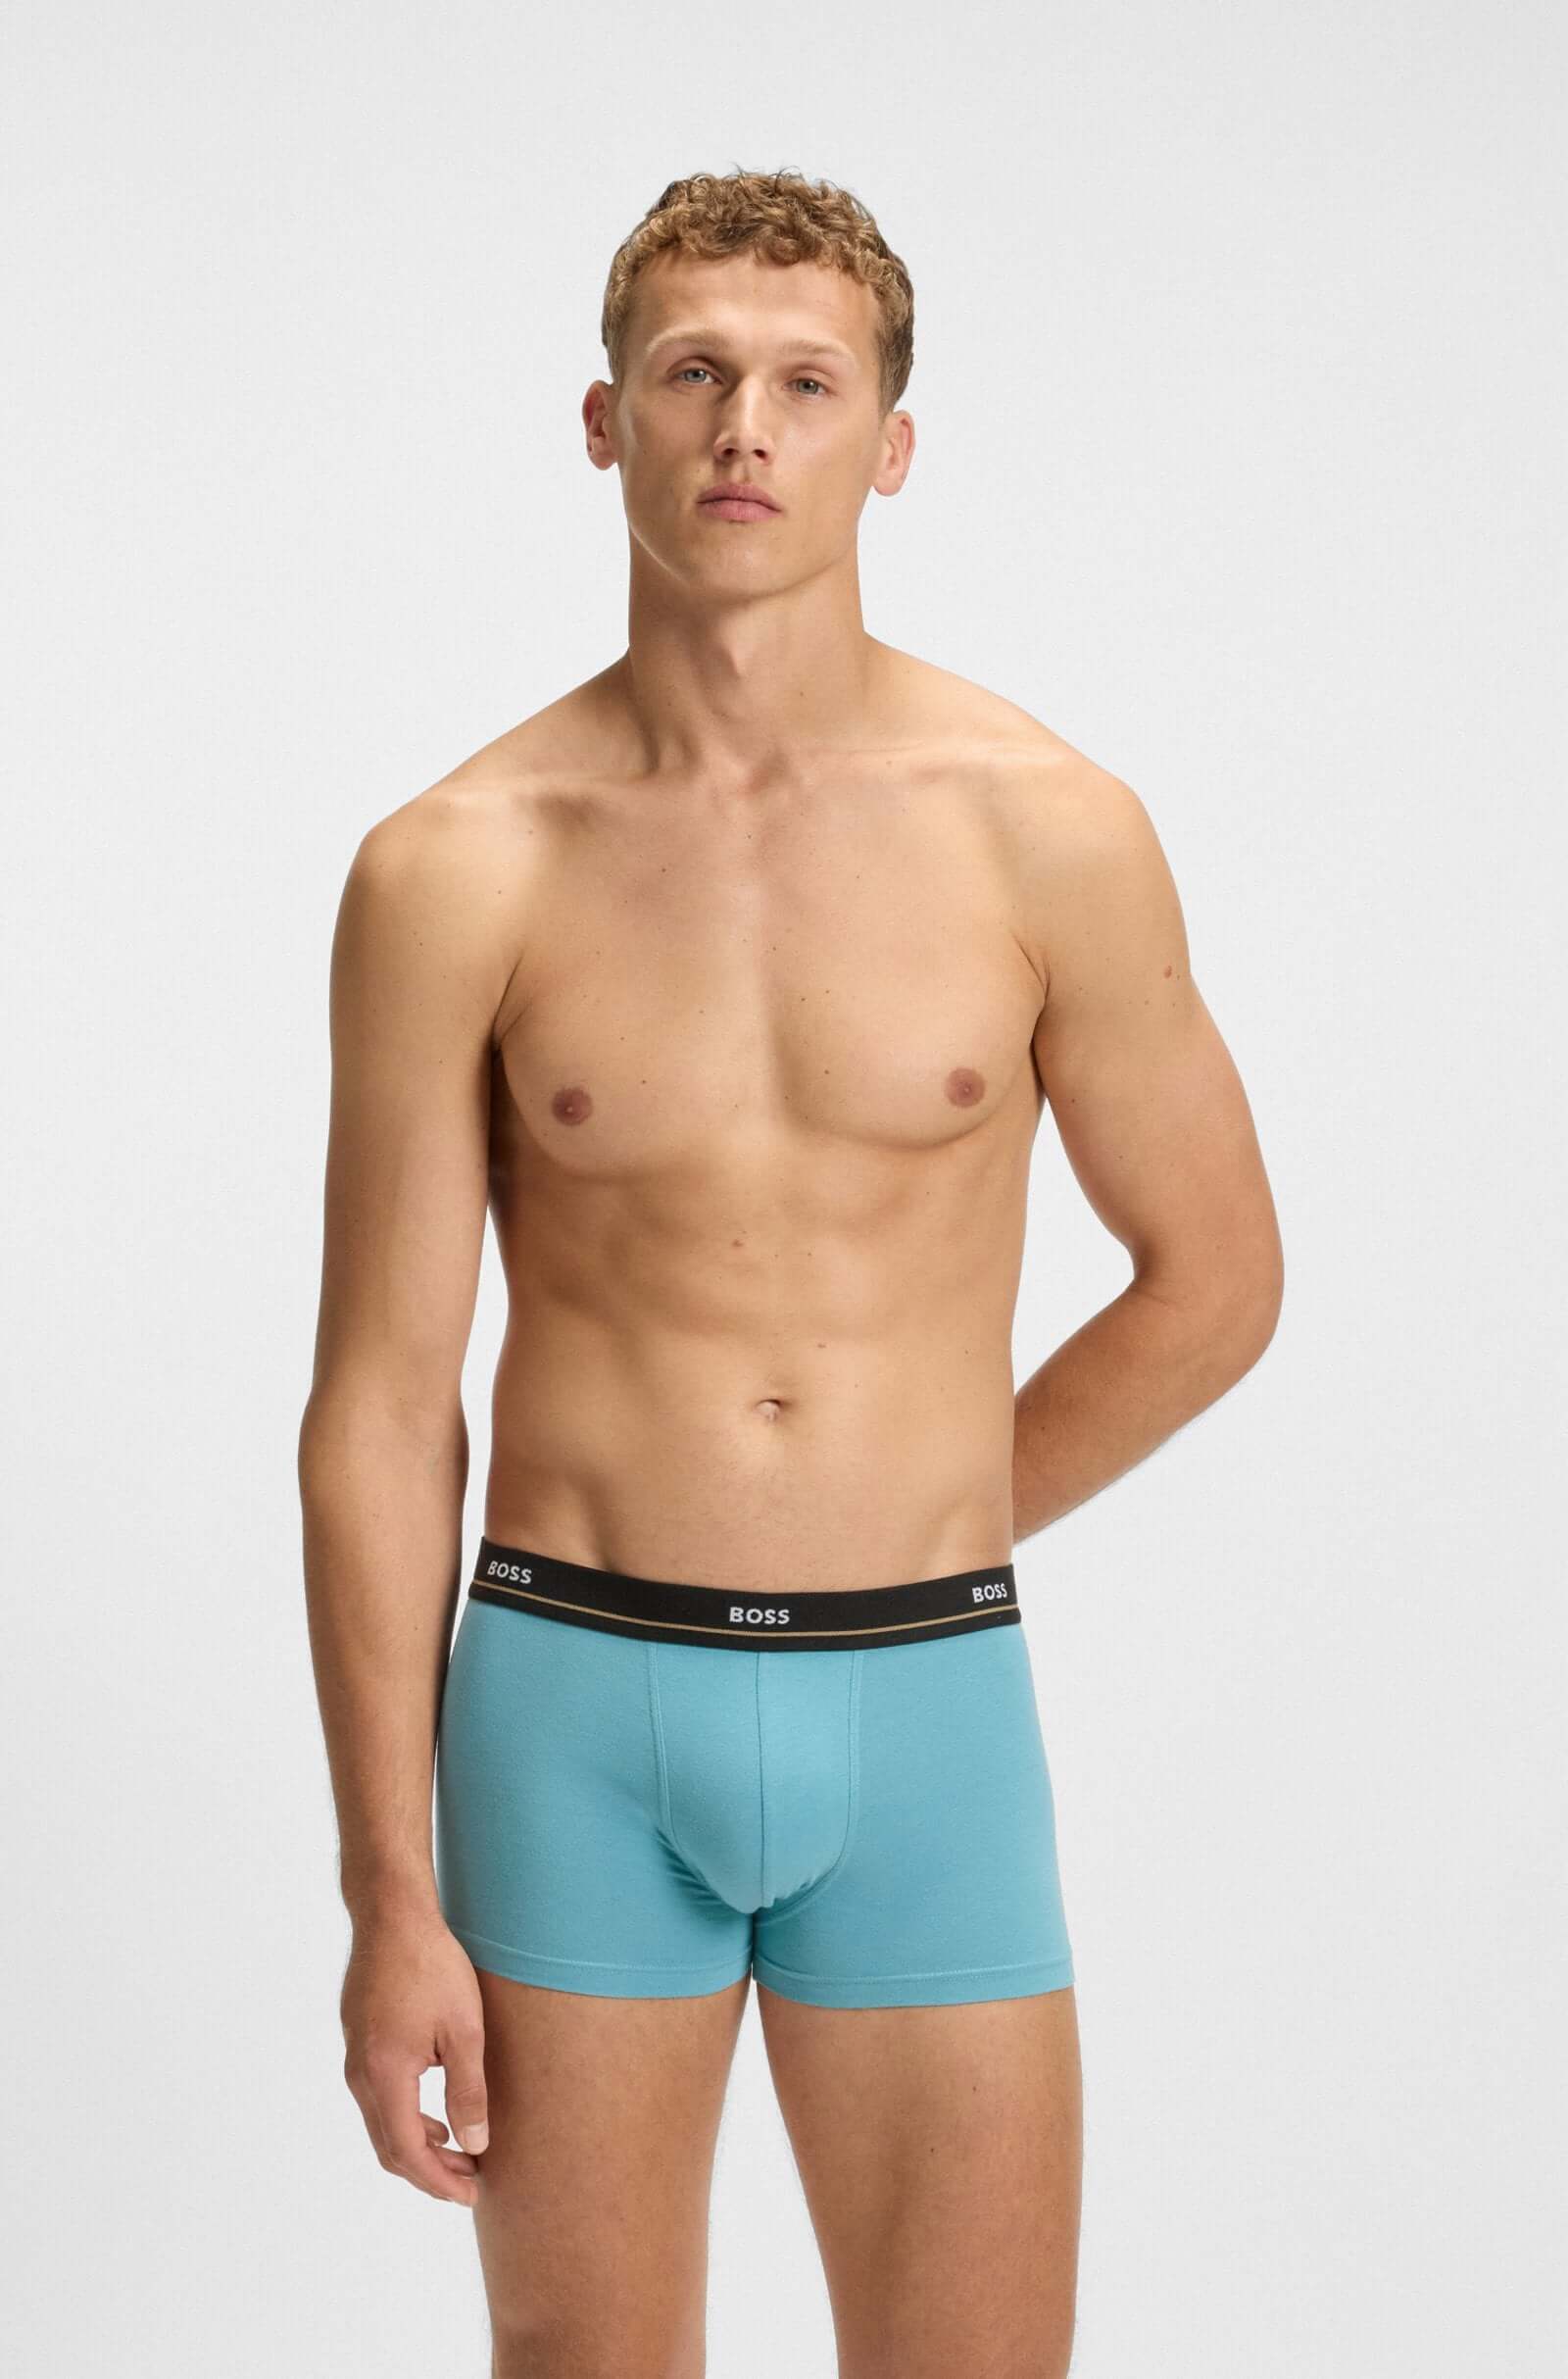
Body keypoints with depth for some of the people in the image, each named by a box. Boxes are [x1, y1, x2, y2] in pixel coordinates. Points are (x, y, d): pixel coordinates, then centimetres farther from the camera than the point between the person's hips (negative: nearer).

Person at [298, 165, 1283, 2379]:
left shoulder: (1049, 832, -3)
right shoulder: (455, 872, -3)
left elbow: (1215, 1276, 9)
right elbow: (382, 1408, -1)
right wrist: (392, 1902, -2)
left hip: (926, 1709, 0)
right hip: (571, 1708, 0)